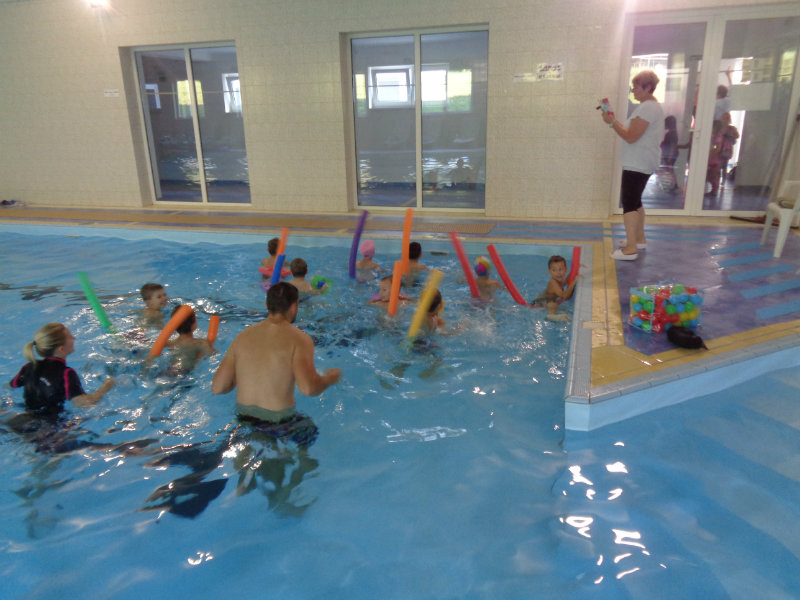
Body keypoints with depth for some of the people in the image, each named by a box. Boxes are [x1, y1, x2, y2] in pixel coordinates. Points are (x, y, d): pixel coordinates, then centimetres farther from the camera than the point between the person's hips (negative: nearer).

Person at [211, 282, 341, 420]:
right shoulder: (299, 339, -13)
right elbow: (308, 388, -25)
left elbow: (217, 387, 0)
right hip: (278, 418, -5)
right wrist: (331, 378, -4)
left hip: (243, 416, 6)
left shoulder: (243, 336, 1)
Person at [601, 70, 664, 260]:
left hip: (637, 164, -11)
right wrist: (615, 121, 12)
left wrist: (612, 122, -13)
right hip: (642, 163, 11)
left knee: (629, 202, -12)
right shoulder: (652, 106, 18)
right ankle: (639, 239, 29)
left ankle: (630, 248, -14)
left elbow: (630, 136, -20)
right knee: (634, 201, 19)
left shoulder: (647, 108, -16)